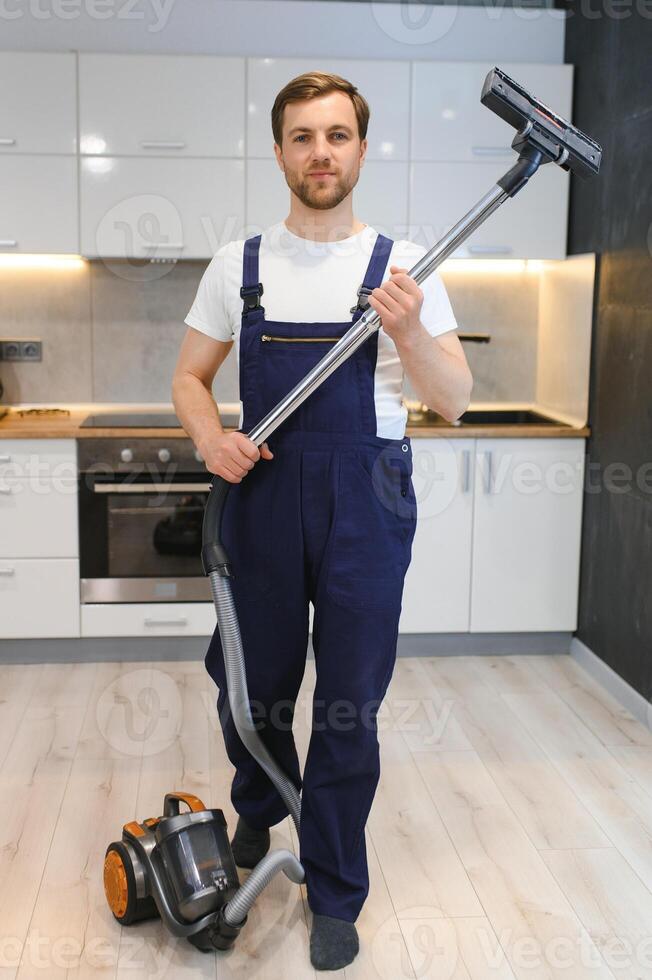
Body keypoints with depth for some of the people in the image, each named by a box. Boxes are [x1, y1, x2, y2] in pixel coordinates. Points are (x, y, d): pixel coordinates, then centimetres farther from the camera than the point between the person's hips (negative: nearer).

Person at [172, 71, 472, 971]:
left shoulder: (403, 265, 1)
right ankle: (258, 816, 47)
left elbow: (455, 403, -3)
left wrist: (410, 333, -22)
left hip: (366, 506, -2)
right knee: (251, 686, 15)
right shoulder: (237, 264, 6)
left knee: (351, 708, 5)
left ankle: (334, 895, 24)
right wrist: (211, 437, -11)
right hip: (262, 495, 2)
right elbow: (190, 375, 10)